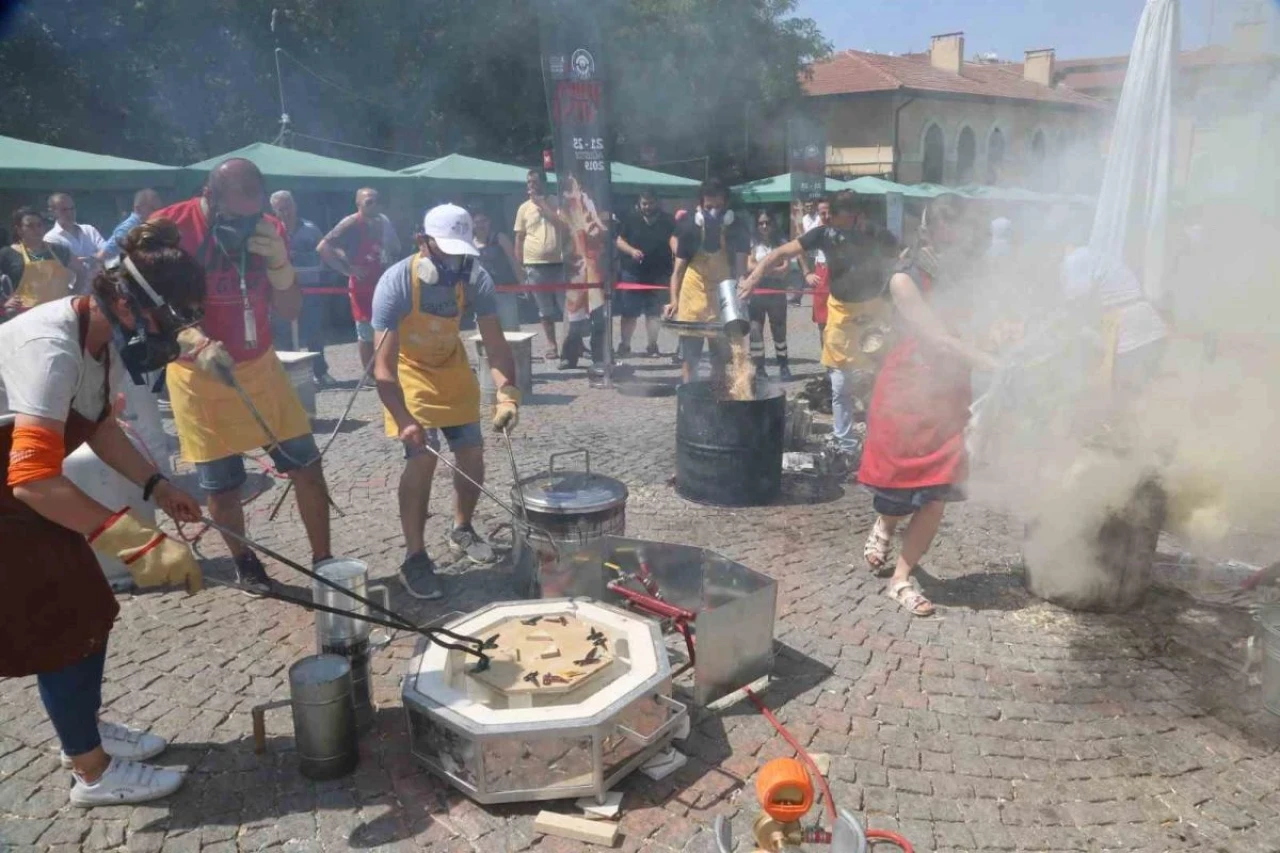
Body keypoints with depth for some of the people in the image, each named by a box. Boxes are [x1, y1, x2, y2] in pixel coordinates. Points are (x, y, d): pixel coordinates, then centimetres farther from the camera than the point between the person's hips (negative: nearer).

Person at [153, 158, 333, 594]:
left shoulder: (268, 229, -4)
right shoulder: (168, 229, -14)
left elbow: (290, 310, -3)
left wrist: (279, 260, -21)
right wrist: (196, 344, -31)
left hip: (260, 366, 3)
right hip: (199, 376, -3)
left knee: (307, 463, -1)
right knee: (221, 482, 3)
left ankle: (323, 561, 11)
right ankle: (245, 564, 26)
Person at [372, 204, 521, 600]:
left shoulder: (475, 278, -23)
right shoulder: (396, 283, -32)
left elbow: (495, 344, -25)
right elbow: (383, 366, -34)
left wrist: (507, 393, -42)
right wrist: (404, 420, -47)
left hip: (452, 365, 4)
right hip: (407, 370, -4)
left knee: (472, 453, 5)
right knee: (422, 457, -17)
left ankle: (462, 531, 30)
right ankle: (414, 557, -4)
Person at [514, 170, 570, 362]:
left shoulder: (555, 203, 3)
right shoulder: (524, 208, 5)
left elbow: (565, 224, -13)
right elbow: (519, 238, 8)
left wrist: (543, 206, -13)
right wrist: (519, 265, 4)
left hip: (558, 262, -1)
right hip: (535, 265, 1)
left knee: (566, 305, 3)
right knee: (545, 308, 6)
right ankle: (552, 345, 13)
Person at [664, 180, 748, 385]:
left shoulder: (735, 231, -4)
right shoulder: (690, 229, -7)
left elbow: (739, 268, -1)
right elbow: (678, 269, -5)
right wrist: (674, 300, -16)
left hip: (722, 300, 2)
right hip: (693, 298, -2)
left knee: (721, 355, 9)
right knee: (689, 355, 0)